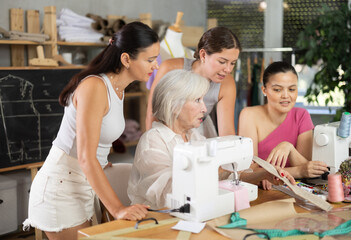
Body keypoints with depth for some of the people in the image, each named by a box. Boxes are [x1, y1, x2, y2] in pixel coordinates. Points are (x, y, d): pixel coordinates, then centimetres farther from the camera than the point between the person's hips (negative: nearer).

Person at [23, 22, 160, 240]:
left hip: (83, 186, 9)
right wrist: (118, 209, -30)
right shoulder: (94, 87, -22)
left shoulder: (118, 88, 7)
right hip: (61, 186, -8)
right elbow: (85, 157, -26)